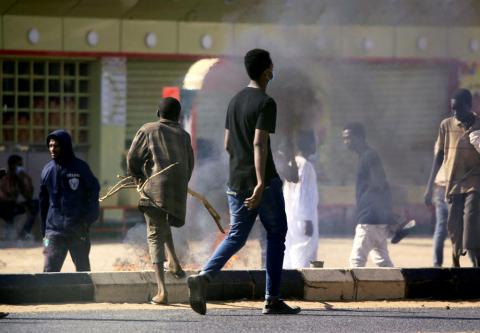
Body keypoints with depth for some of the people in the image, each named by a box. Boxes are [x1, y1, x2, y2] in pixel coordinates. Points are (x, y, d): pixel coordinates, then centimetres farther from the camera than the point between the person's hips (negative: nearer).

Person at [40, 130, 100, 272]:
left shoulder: (80, 167, -3)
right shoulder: (48, 170, 6)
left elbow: (94, 191, 0)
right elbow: (44, 201, 11)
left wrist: (88, 220, -9)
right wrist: (44, 230, 9)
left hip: (79, 231, -2)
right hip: (54, 231, 2)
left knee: (83, 269, 8)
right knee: (49, 270, -6)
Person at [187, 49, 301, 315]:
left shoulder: (235, 101, 12)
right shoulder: (265, 103, -12)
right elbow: (259, 144, -22)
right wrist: (261, 184, -27)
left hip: (236, 182, 7)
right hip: (263, 181, -7)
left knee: (236, 236, 8)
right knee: (276, 235, 7)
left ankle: (204, 277, -17)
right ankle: (272, 300, 7)